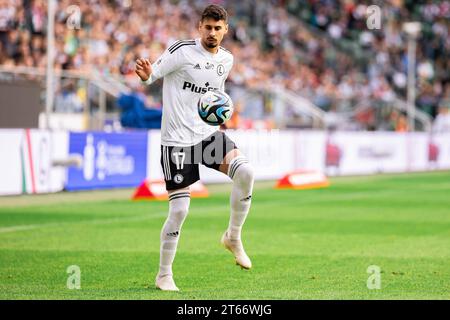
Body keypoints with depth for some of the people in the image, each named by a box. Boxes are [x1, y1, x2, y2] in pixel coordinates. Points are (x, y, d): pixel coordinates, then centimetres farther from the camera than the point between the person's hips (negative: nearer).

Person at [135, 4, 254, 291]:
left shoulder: (227, 59, 8)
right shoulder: (182, 52, -10)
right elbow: (151, 75, -10)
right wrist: (145, 74, -33)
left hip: (209, 133, 4)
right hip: (177, 139, -4)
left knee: (245, 171, -23)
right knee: (179, 210, -6)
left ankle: (233, 237, -1)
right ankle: (164, 275, 12)